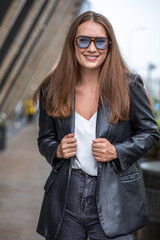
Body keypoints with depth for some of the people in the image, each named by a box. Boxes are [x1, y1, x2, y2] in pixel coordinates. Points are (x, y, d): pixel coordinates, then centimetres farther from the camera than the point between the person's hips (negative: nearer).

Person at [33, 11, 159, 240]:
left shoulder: (129, 85, -5)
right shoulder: (52, 90, 1)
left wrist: (117, 152, -12)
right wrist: (57, 150, -9)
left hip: (114, 200, -2)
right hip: (65, 200, 2)